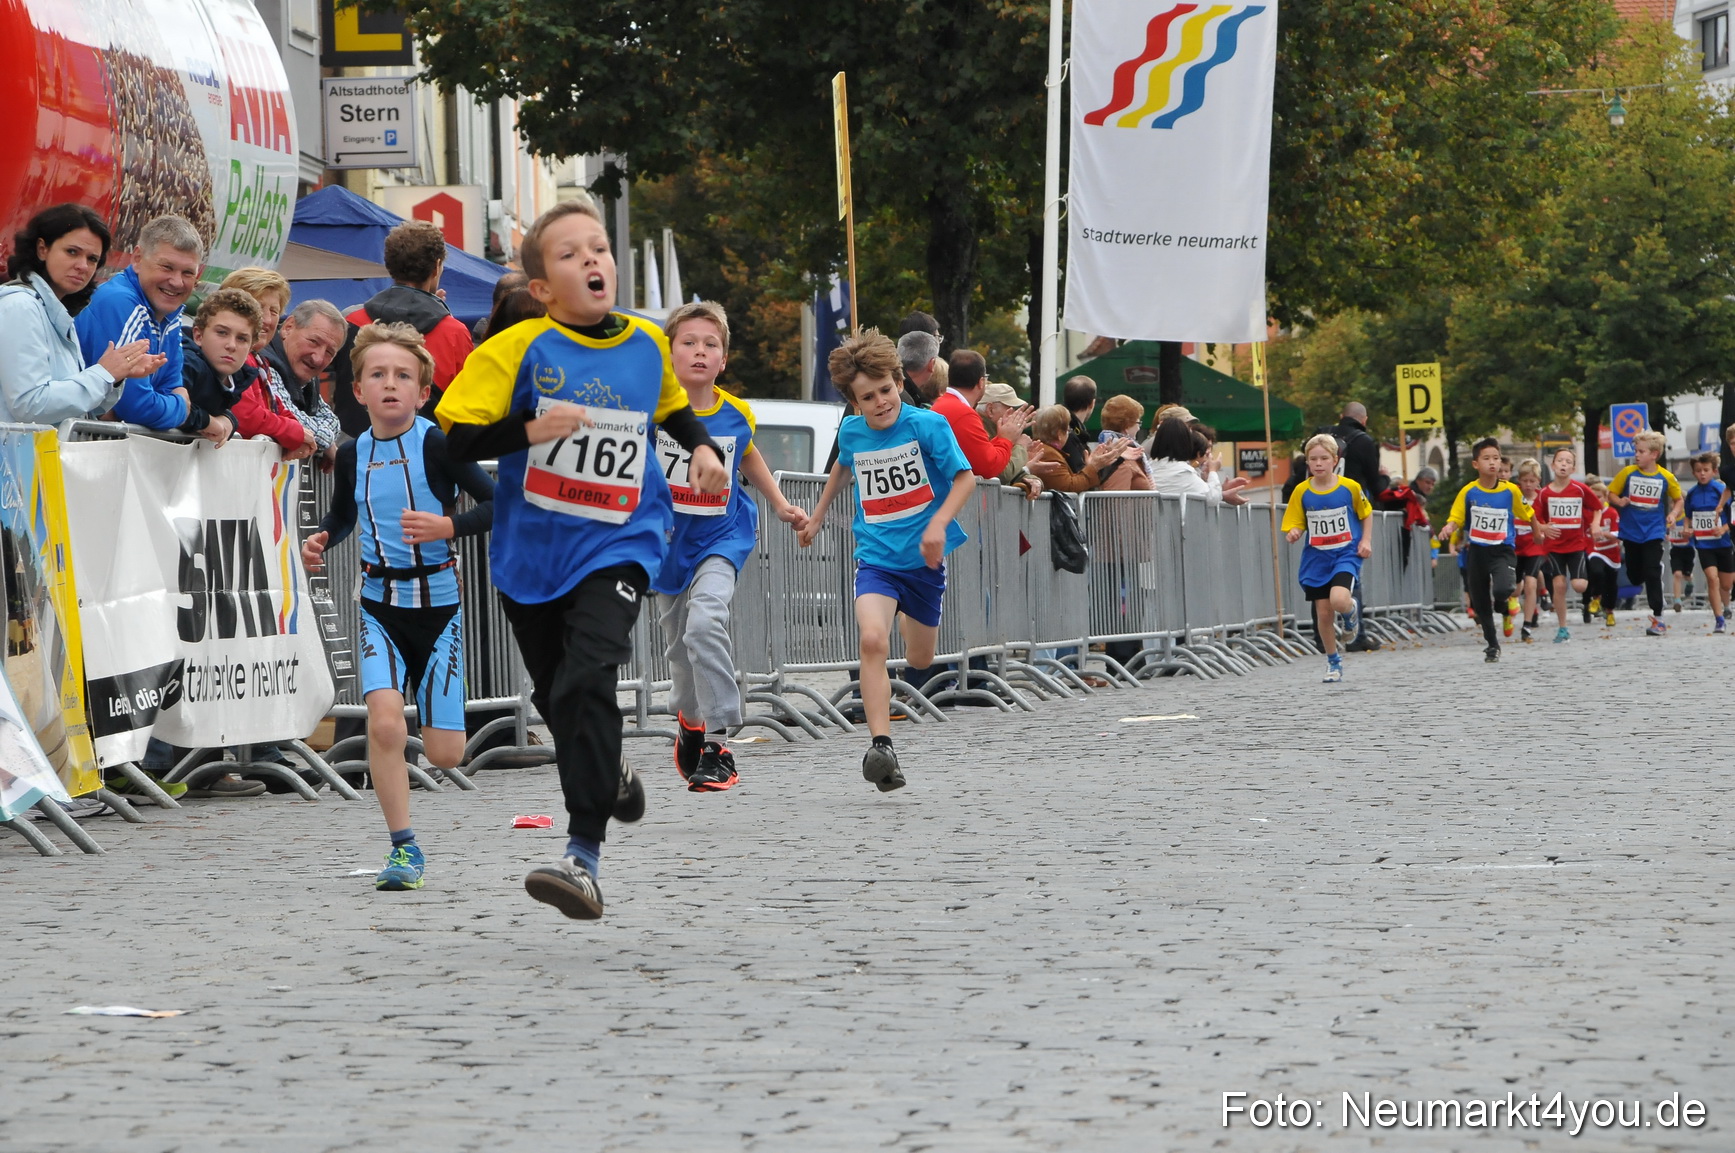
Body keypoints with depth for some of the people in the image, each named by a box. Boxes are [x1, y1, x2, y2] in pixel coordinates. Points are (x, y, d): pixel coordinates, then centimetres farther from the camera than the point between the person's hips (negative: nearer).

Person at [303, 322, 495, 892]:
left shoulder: (436, 444, -10)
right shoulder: (353, 454, 2)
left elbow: (498, 502, -13)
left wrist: (448, 526, -26)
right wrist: (320, 541, 2)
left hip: (438, 601, -2)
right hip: (380, 603, 2)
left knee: (444, 754, -1)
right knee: (384, 721, -22)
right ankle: (403, 848, -10)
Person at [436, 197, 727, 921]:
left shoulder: (647, 344, 3)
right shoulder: (518, 350, -8)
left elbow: (671, 405, 25)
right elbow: (455, 436, -12)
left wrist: (701, 447, 7)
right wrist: (529, 431, -26)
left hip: (618, 542, -1)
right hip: (531, 550, 1)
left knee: (588, 680, -23)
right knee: (554, 693, 17)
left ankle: (584, 856, -24)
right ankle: (609, 774, 51)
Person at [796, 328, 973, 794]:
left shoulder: (927, 424, -11)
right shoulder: (851, 431, 0)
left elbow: (965, 477, -10)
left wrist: (939, 522, -25)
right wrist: (818, 515, 31)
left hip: (922, 558, 0)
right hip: (875, 557, 1)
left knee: (920, 661, 16)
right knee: (873, 640, -27)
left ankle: (908, 618, 55)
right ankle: (881, 747, -30)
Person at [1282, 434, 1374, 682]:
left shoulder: (1349, 487, -7)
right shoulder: (1302, 492, -4)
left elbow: (1367, 513, 9)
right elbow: (1296, 524, 2)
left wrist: (1366, 541, -1)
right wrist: (1294, 534, -21)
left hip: (1346, 554, -2)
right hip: (1316, 559, 2)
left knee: (1339, 601, -25)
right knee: (1323, 613, 4)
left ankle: (1350, 611, 13)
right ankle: (1333, 661, 25)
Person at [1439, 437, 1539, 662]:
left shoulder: (1511, 491, -6)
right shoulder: (1468, 492, -5)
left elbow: (1527, 514, 9)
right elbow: (1455, 518, -2)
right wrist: (1449, 527, -23)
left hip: (1503, 550, -2)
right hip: (1476, 552, 2)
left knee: (1501, 590, -28)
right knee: (1481, 604, 9)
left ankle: (1508, 603, 10)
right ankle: (1492, 645, 29)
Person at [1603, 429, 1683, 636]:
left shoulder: (1666, 477, -5)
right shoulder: (1628, 473, -2)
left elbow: (1678, 499, 10)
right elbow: (1611, 493, 6)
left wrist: (1674, 513, -9)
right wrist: (1619, 501, -15)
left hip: (1653, 532, -2)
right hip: (1631, 532, 2)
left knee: (1652, 573, -8)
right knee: (1634, 574, 13)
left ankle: (1658, 617, -6)